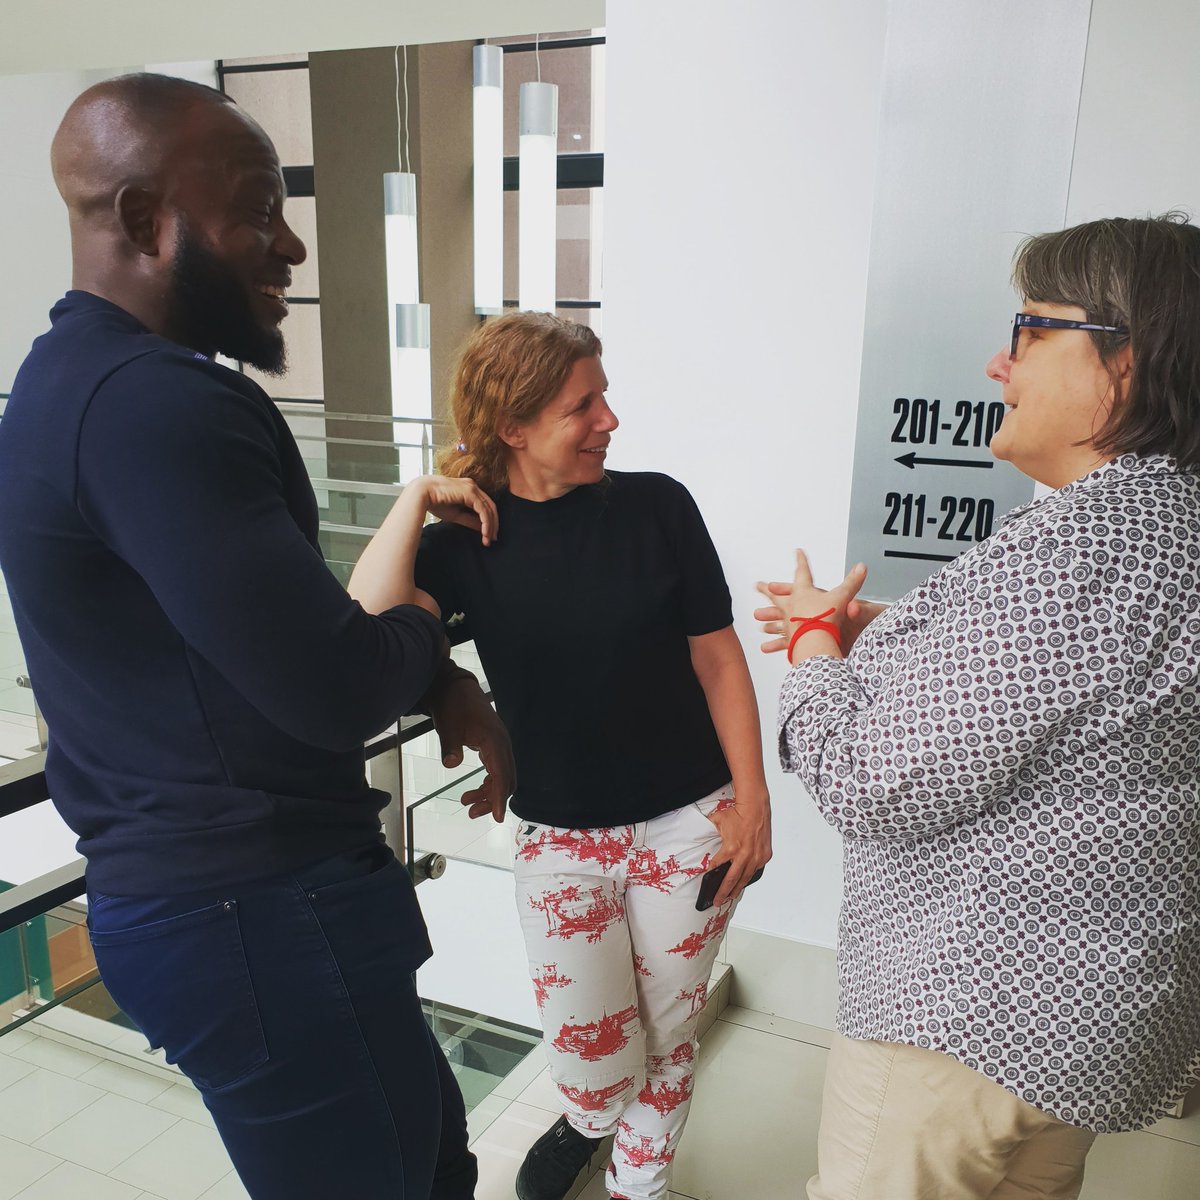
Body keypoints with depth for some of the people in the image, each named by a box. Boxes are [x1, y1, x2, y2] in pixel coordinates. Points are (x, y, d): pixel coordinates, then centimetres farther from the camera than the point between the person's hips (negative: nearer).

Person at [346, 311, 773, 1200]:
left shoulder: (657, 507, -9)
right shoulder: (466, 543, -6)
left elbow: (717, 658, -3)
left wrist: (752, 798, -4)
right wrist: (417, 500, -17)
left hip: (687, 823, 0)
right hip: (560, 837, 1)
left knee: (670, 1032, 15)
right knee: (589, 1057, 8)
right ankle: (587, 1120, 46)